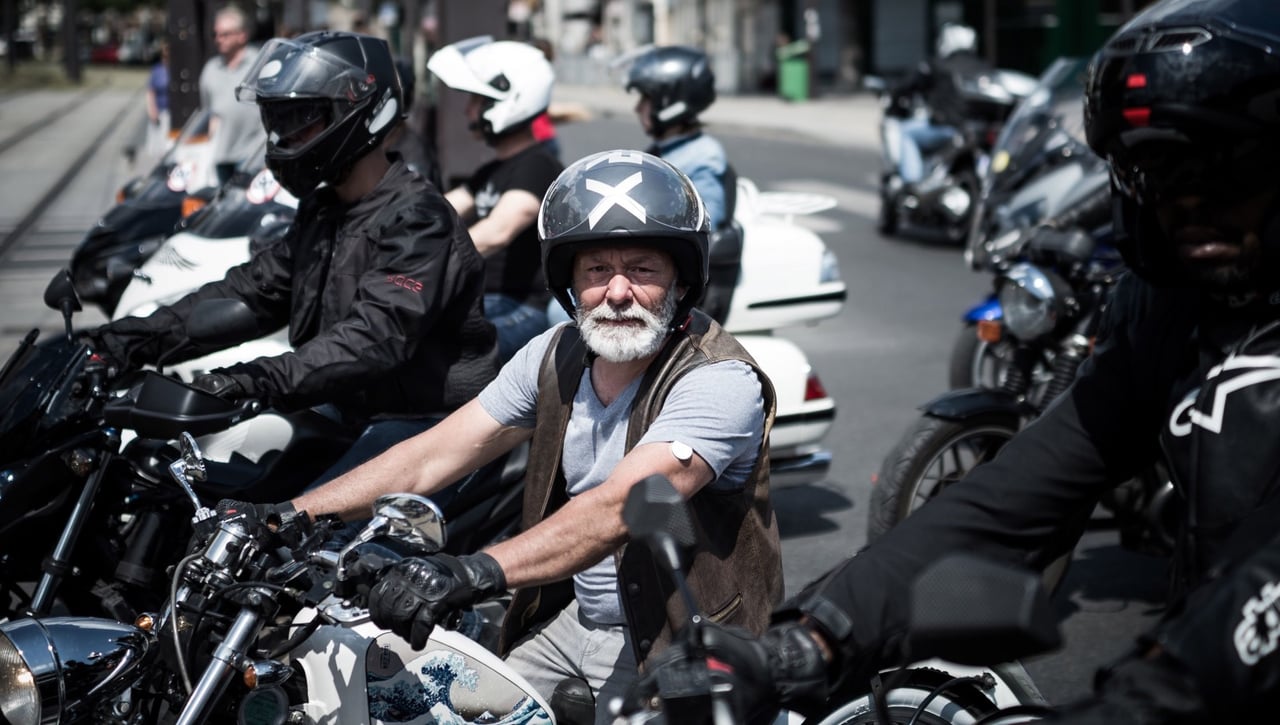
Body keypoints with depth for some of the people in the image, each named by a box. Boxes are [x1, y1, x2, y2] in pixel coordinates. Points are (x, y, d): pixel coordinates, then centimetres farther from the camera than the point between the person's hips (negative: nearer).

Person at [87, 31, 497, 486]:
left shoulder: (417, 219, -19)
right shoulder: (321, 212, 12)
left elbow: (376, 334, -32)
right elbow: (253, 288, 9)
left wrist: (266, 379, -43)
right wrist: (145, 336, -4)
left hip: (424, 421, -9)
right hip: (350, 411, 9)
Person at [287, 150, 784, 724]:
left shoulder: (720, 381, -20)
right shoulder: (558, 355, 2)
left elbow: (616, 509, -34)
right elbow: (430, 456, 1)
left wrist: (478, 573, -47)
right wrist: (288, 515, -9)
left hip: (669, 646, -6)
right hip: (568, 617, 6)